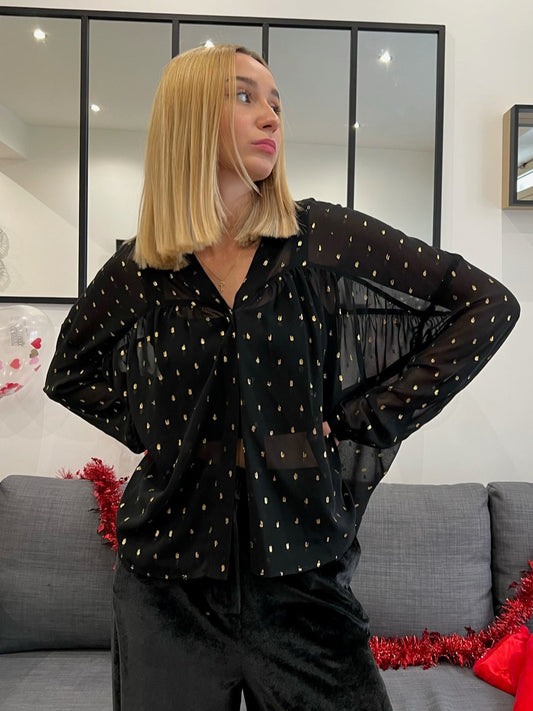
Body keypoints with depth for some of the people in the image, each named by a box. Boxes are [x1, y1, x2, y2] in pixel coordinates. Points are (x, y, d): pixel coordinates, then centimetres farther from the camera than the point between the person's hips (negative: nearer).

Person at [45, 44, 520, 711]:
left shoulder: (325, 236, -7)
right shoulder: (138, 269, -1)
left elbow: (490, 305, -6)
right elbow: (70, 372, 16)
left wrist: (365, 421, -10)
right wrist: (147, 429, 0)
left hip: (300, 568, -1)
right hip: (168, 573, 2)